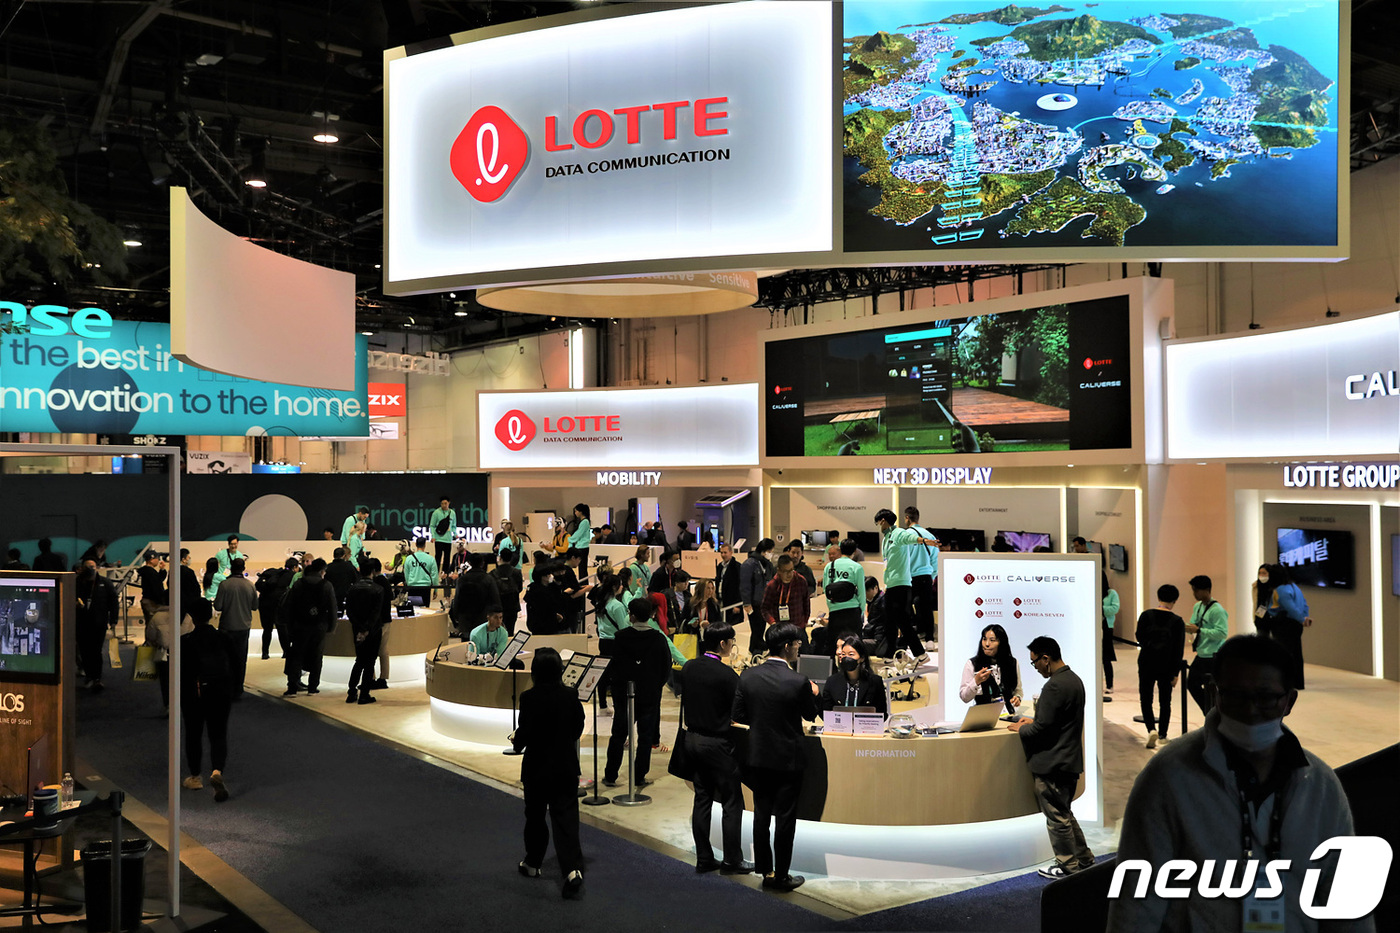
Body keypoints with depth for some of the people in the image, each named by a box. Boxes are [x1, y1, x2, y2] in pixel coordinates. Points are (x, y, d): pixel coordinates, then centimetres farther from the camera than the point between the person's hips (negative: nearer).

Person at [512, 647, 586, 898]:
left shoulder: (529, 698, -16)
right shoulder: (571, 696, -7)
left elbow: (524, 734, -14)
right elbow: (578, 729, 3)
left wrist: (516, 739, 8)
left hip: (536, 769, -2)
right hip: (566, 768, 2)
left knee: (535, 816, 17)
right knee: (566, 818, 1)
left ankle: (533, 863, 31)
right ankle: (573, 868, -13)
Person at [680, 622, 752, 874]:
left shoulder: (688, 667, 1)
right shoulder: (727, 674, -20)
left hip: (693, 738, 7)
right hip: (718, 744, -7)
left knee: (702, 799, 13)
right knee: (732, 802, 4)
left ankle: (704, 859, 18)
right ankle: (732, 860, 9)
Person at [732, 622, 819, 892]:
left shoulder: (748, 676, -8)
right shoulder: (798, 682, -20)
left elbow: (737, 714, -1)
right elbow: (810, 715, -3)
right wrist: (814, 694, 16)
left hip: (758, 756, 4)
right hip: (788, 758, -4)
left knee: (761, 814, 16)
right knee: (785, 818, 8)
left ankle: (765, 870, 25)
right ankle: (781, 876, 17)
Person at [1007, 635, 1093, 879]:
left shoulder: (1054, 686, -23)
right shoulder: (1074, 679, 9)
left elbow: (1042, 729, -22)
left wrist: (1021, 729, -5)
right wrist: (1033, 722, 16)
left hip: (1052, 764, -10)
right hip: (1070, 760, 10)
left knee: (1057, 817, 3)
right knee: (1064, 814, 21)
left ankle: (1068, 866, 13)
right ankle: (1083, 859, 28)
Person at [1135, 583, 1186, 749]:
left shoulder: (1146, 615, -5)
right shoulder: (1177, 621, -5)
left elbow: (1139, 638, 2)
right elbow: (1179, 650, -5)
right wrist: (1176, 673, -1)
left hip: (1146, 664, 0)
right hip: (1166, 666, 0)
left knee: (1146, 699, 9)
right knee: (1165, 701, 14)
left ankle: (1151, 729, -12)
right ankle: (1162, 735, 18)